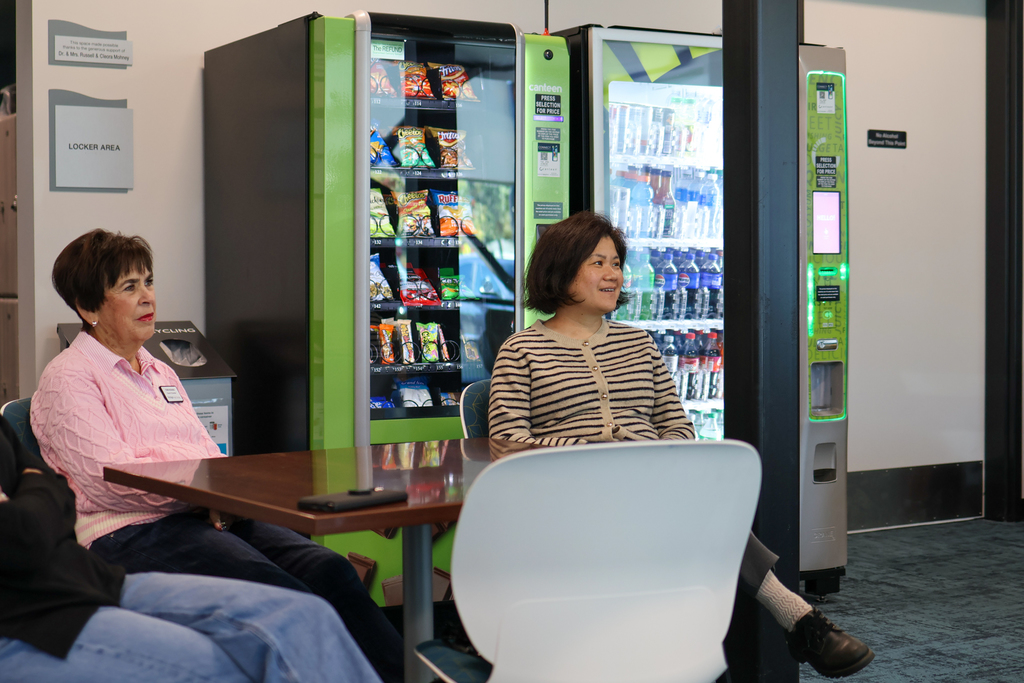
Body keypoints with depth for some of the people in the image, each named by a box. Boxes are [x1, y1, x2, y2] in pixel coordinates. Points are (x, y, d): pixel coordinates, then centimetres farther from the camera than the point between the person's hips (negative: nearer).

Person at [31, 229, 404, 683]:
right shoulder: (67, 379, 3)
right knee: (285, 596, -31)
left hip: (208, 518, 7)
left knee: (330, 571, -21)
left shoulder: (159, 373, 27)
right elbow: (109, 478, -10)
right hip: (131, 532, -7)